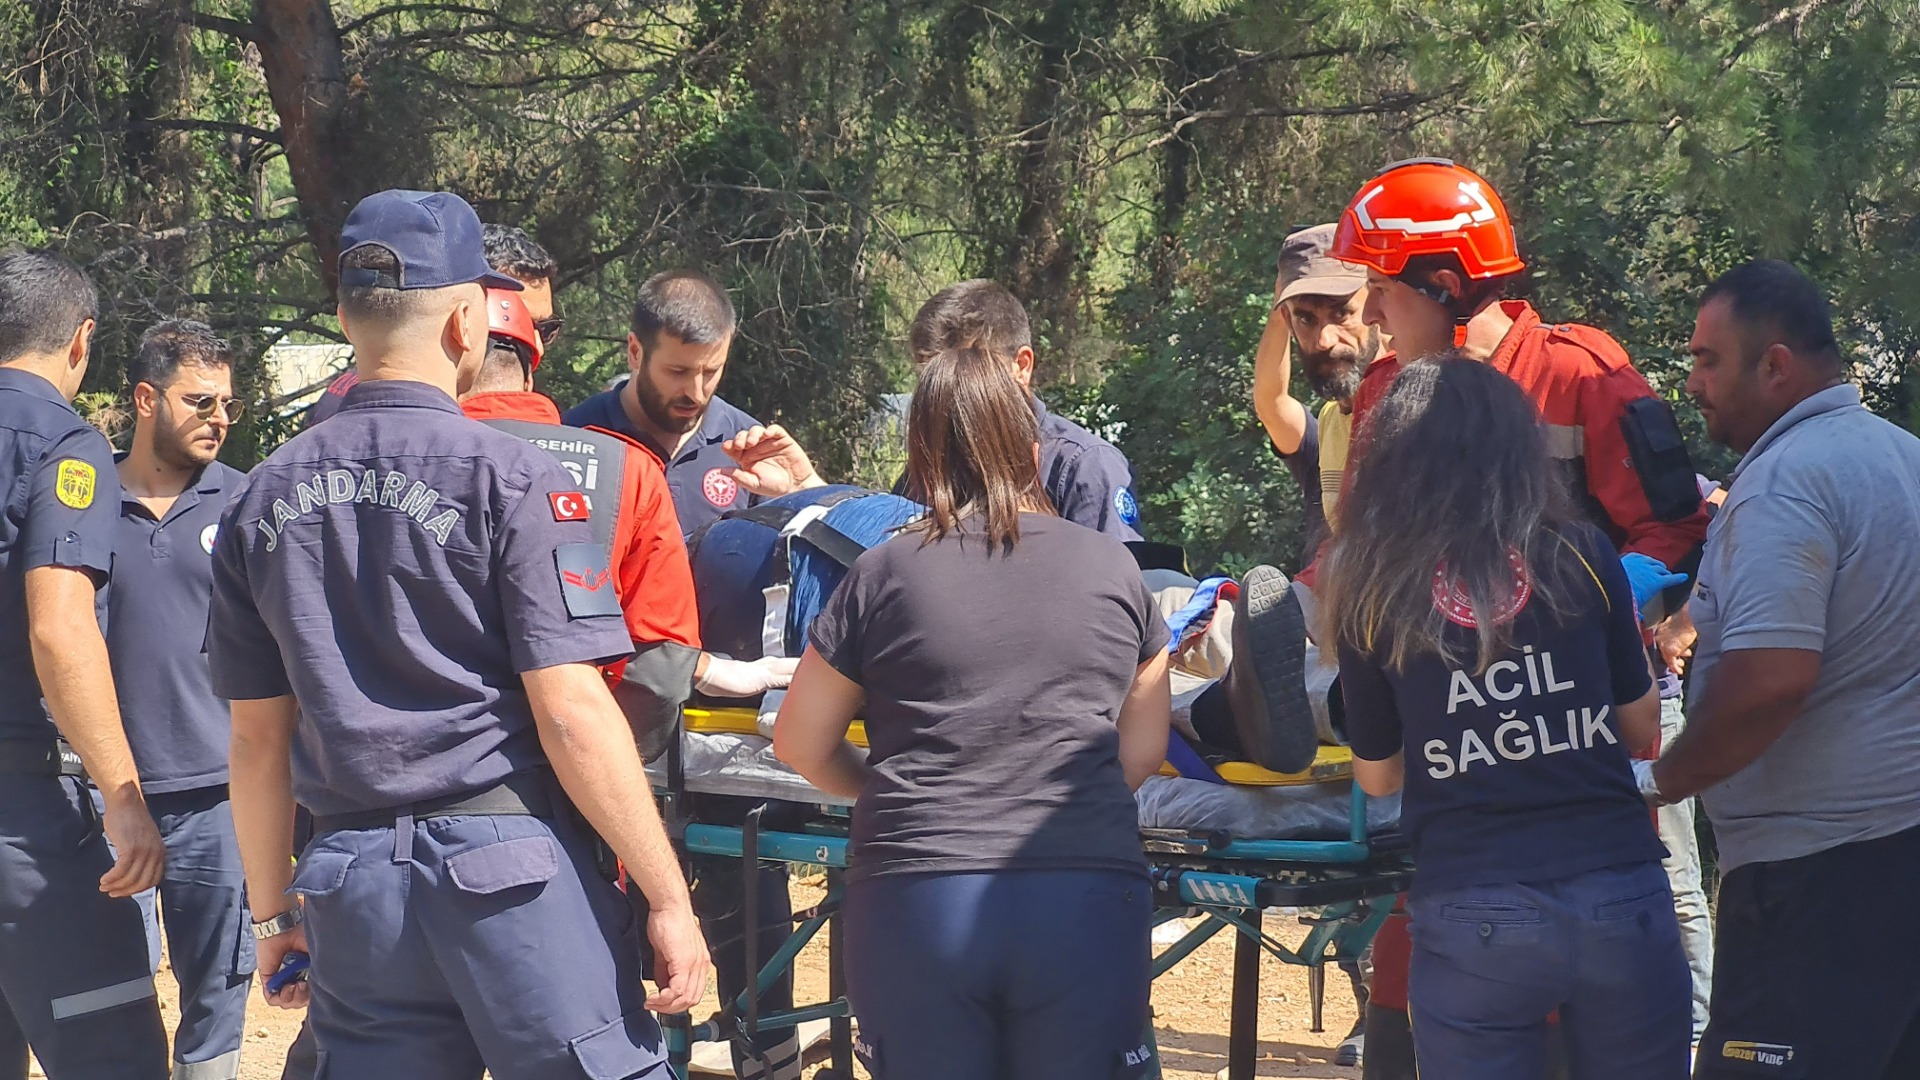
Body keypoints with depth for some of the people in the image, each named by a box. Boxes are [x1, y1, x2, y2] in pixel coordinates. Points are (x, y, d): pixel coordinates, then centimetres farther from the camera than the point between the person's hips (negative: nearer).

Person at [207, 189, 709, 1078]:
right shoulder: (507, 477, -8)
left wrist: (272, 910, 21)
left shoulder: (261, 500, 9)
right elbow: (571, 713, -12)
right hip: (509, 867, -5)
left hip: (351, 884, 5)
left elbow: (257, 736, 12)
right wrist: (669, 898, -8)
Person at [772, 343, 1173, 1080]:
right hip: (1085, 904, 1)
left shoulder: (886, 574, 4)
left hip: (915, 901, -1)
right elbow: (1143, 751, 14)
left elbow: (801, 744, 11)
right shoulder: (1113, 568, 9)